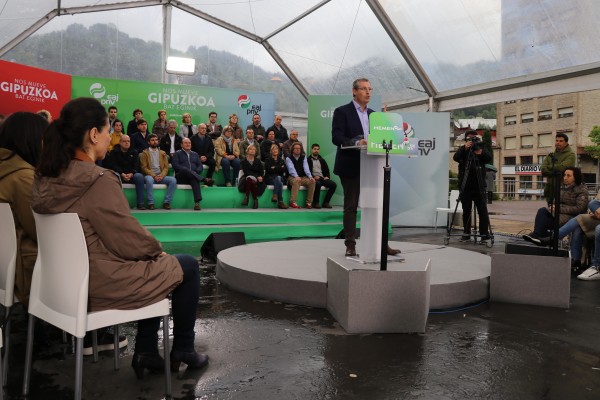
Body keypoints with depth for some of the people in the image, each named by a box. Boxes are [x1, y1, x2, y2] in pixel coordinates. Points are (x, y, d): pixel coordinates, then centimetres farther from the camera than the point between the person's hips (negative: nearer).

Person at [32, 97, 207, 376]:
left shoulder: (48, 178, 1)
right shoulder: (99, 181, -27)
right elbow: (130, 242, -21)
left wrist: (151, 247, 10)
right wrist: (156, 248, 0)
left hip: (71, 278, 9)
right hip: (102, 284, -9)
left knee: (154, 261, 27)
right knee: (187, 265, 10)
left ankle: (146, 352, 28)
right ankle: (183, 350, 26)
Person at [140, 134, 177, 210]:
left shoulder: (162, 153, 19)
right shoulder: (144, 153, 8)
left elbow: (166, 167, 10)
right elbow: (144, 167, -2)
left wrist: (162, 175, -11)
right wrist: (154, 176, -16)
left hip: (161, 176, 3)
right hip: (150, 175, -3)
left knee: (173, 180, -24)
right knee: (149, 179, -38)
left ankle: (167, 202, -21)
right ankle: (150, 203, -32)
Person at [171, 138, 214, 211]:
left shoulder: (195, 154, 26)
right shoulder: (177, 153, 15)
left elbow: (200, 166, 15)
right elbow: (175, 165, -2)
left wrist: (195, 172, -8)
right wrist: (188, 171, -15)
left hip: (192, 177, 2)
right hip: (181, 177, -1)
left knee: (195, 179, -36)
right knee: (185, 170, -36)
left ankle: (197, 202, -52)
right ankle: (204, 180, -46)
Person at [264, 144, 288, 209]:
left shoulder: (281, 160, 21)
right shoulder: (268, 160, 12)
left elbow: (285, 169, 2)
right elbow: (268, 170, -7)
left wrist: (275, 168, -6)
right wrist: (279, 168, -6)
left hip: (280, 178, 2)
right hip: (270, 178, -2)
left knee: (278, 178, -35)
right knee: (279, 180, -35)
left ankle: (275, 196, -45)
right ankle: (280, 201, -46)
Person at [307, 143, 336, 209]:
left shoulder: (322, 160, 23)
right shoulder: (308, 160, 7)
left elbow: (327, 170, 23)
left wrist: (327, 176, 3)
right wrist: (313, 177, -18)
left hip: (322, 178, 5)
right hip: (314, 178, -5)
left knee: (334, 184, -20)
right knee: (318, 184, -40)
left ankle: (326, 202, -13)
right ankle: (315, 203, -26)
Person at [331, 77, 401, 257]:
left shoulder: (373, 114, 16)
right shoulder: (342, 111, -3)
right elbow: (336, 137, -13)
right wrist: (356, 142, -27)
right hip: (351, 166, -5)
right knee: (351, 206, 3)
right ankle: (350, 245, 11)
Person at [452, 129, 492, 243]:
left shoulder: (481, 149, 8)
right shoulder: (463, 150, 7)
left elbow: (489, 158, -8)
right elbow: (455, 158, -12)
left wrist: (481, 152, -28)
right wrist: (464, 148, -26)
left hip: (478, 186, -1)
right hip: (465, 186, 1)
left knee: (482, 211, -3)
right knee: (466, 211, 7)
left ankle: (485, 234, 2)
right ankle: (466, 233, 15)